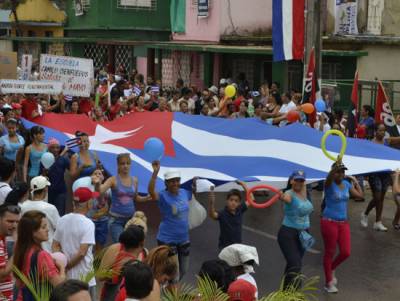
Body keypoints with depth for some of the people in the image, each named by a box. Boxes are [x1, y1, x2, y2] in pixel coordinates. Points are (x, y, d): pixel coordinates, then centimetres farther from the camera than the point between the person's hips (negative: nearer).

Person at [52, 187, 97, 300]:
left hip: (66, 277, 6)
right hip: (84, 277, -6)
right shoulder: (88, 224, -17)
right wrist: (66, 266, -11)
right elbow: (82, 252, -23)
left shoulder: (62, 220, 3)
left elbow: (55, 246, 7)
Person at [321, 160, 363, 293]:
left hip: (343, 223, 6)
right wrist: (336, 166, -56)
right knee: (330, 252, 5)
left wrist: (355, 181, 12)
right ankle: (328, 283, 20)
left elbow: (360, 195, 9)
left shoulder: (346, 184, 5)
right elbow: (329, 177, -38)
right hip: (329, 222, -6)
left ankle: (331, 269, 33)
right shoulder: (330, 184, -14)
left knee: (346, 252, 3)